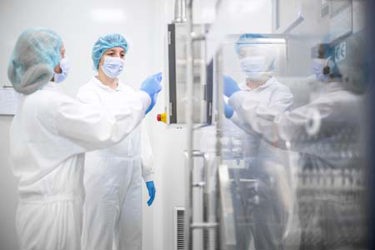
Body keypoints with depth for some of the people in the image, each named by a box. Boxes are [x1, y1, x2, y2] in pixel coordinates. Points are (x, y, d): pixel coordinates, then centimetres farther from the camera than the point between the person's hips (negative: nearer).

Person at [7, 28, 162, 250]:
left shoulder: (31, 99, 12)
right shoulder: (50, 102, -19)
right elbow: (108, 130, -20)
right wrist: (144, 95, -8)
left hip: (42, 204, 10)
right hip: (52, 209, -10)